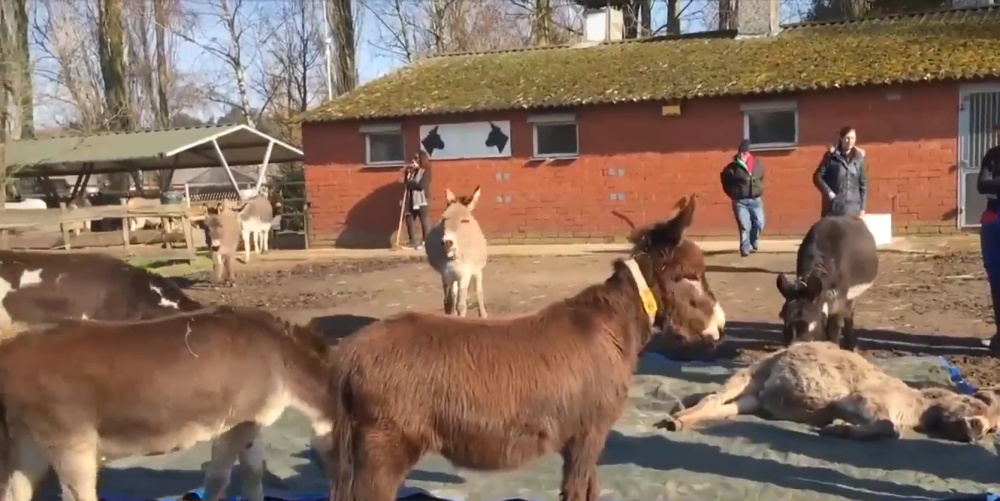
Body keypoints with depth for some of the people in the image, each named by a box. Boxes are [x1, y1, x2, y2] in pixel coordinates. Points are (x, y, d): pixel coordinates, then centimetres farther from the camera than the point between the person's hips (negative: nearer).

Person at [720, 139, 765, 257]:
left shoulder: (757, 164, 2)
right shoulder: (732, 167, -9)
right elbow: (725, 183, 3)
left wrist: (759, 191, 12)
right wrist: (734, 195, 0)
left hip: (756, 200, 3)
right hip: (740, 201, -3)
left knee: (759, 224, 3)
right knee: (744, 226, -9)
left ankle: (752, 243, 28)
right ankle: (745, 248, 1)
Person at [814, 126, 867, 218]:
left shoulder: (859, 157, 6)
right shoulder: (832, 156, -2)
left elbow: (863, 184, 9)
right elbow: (817, 177, -2)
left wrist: (862, 208, 5)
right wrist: (829, 193, -10)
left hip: (853, 208, 3)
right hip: (834, 207, -3)